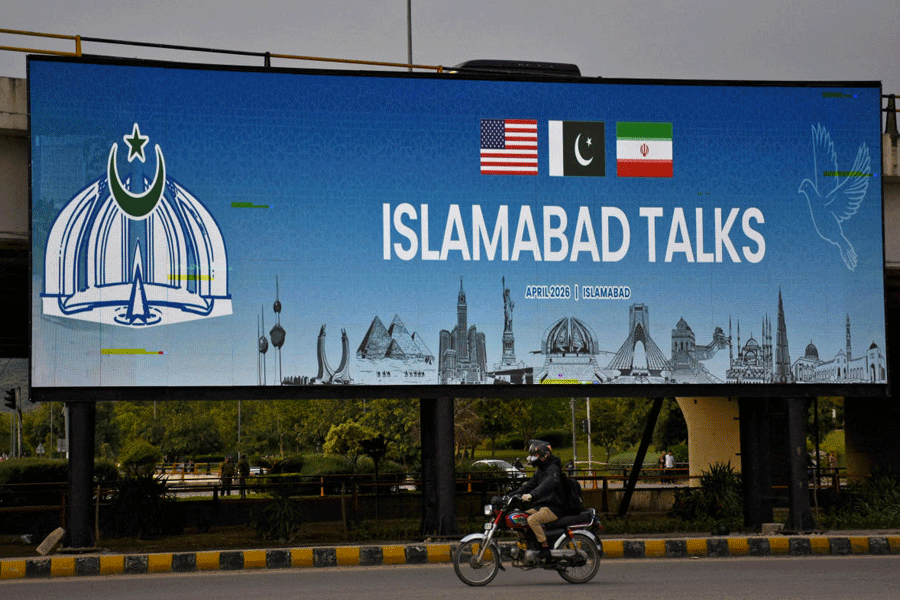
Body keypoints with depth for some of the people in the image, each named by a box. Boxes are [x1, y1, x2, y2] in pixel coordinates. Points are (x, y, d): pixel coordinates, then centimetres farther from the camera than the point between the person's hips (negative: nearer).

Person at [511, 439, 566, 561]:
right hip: (540, 506, 10)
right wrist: (513, 495, 9)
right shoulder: (539, 469, 19)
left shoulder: (553, 469, -13)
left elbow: (546, 485, -31)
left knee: (532, 519, -30)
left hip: (553, 508, -10)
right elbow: (530, 484, 21)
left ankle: (545, 548, -26)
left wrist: (531, 495, -45)